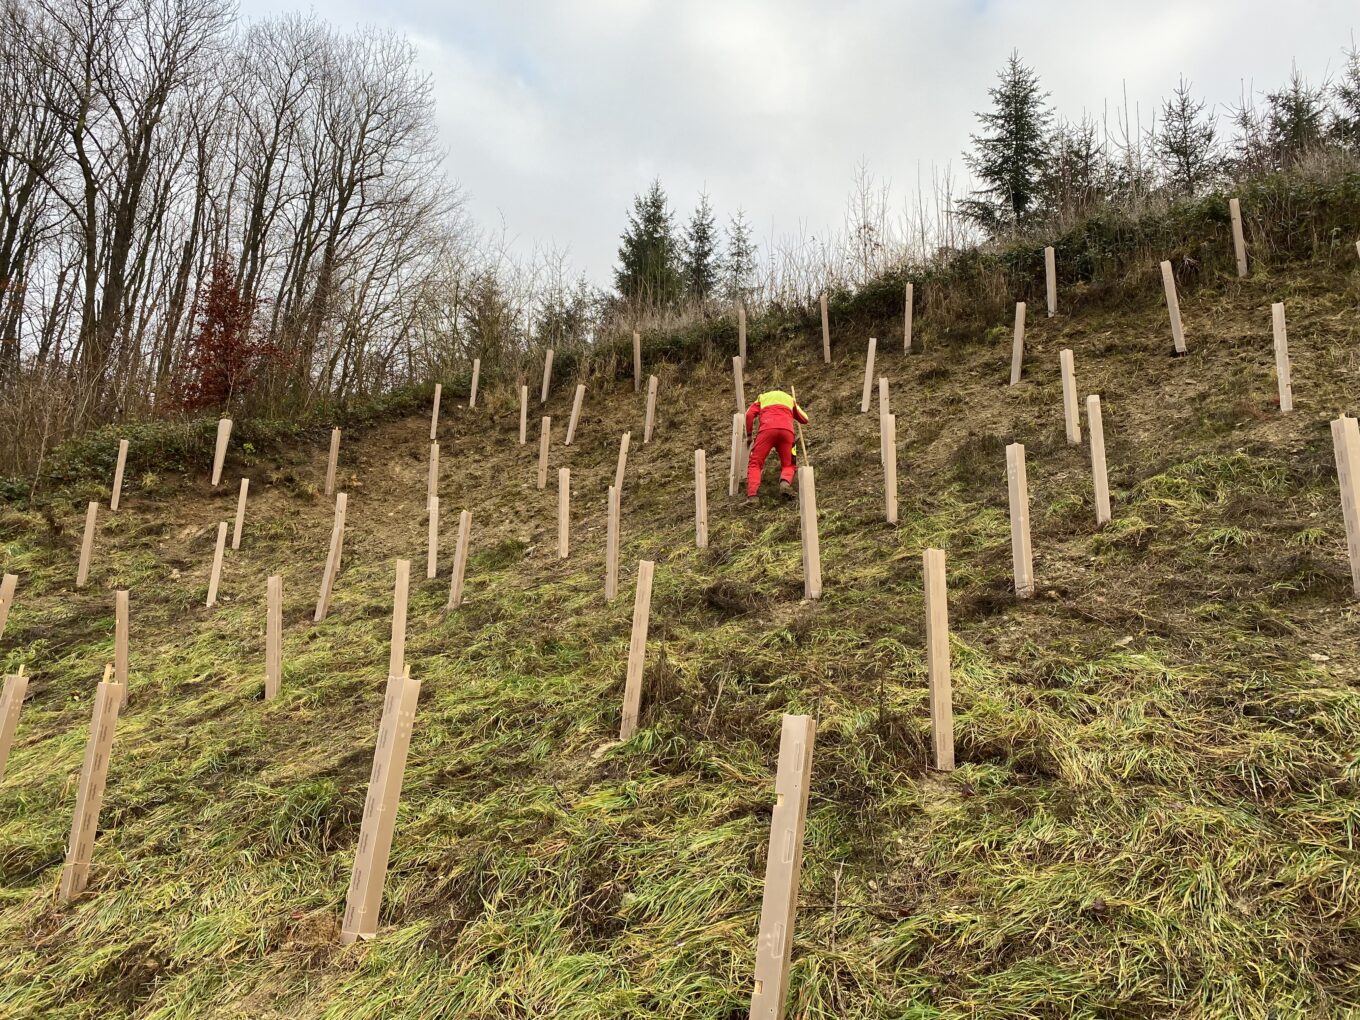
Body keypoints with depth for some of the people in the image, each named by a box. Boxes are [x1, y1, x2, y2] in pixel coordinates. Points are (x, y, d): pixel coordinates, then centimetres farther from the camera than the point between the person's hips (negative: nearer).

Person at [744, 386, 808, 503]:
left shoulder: (762, 397, 32)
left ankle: (752, 495, -22)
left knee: (754, 464, 2)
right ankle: (785, 483, -22)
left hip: (767, 429, -1)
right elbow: (804, 420, 37)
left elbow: (749, 415, 14)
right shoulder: (790, 399, 38)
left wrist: (748, 435, 23)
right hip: (787, 431, 1)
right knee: (788, 465, 13)